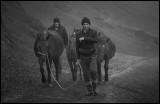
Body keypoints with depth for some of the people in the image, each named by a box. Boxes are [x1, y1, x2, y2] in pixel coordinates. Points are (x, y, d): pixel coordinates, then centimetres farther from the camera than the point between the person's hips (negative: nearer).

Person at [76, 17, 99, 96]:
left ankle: (94, 88, -3)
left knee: (93, 71, -21)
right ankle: (90, 91, 12)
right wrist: (78, 58, 1)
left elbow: (96, 40, -30)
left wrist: (84, 38, -32)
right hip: (83, 56, 2)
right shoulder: (78, 34, -4)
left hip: (92, 55, -2)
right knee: (86, 74, 2)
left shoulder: (94, 32, -10)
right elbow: (77, 47, 3)